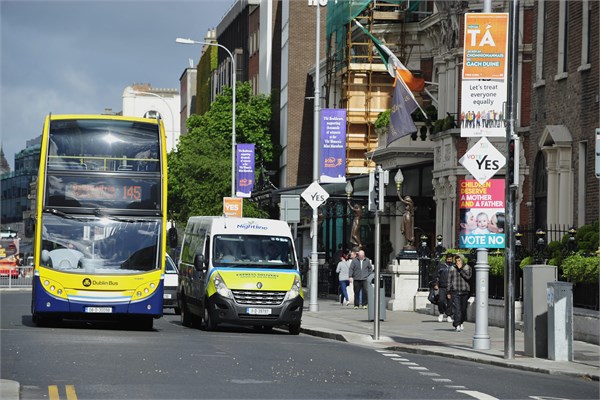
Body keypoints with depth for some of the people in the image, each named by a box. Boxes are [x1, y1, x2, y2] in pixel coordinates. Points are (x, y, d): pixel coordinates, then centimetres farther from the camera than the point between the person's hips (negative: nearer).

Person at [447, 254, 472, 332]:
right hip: (455, 291, -1)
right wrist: (448, 292, 7)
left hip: (465, 291, 1)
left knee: (463, 309, 6)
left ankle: (460, 323, 26)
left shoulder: (467, 268, 5)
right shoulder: (452, 269, 7)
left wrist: (460, 269, -11)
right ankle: (457, 325, -15)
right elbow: (449, 280, 10)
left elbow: (468, 277, -12)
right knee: (457, 308, -12)